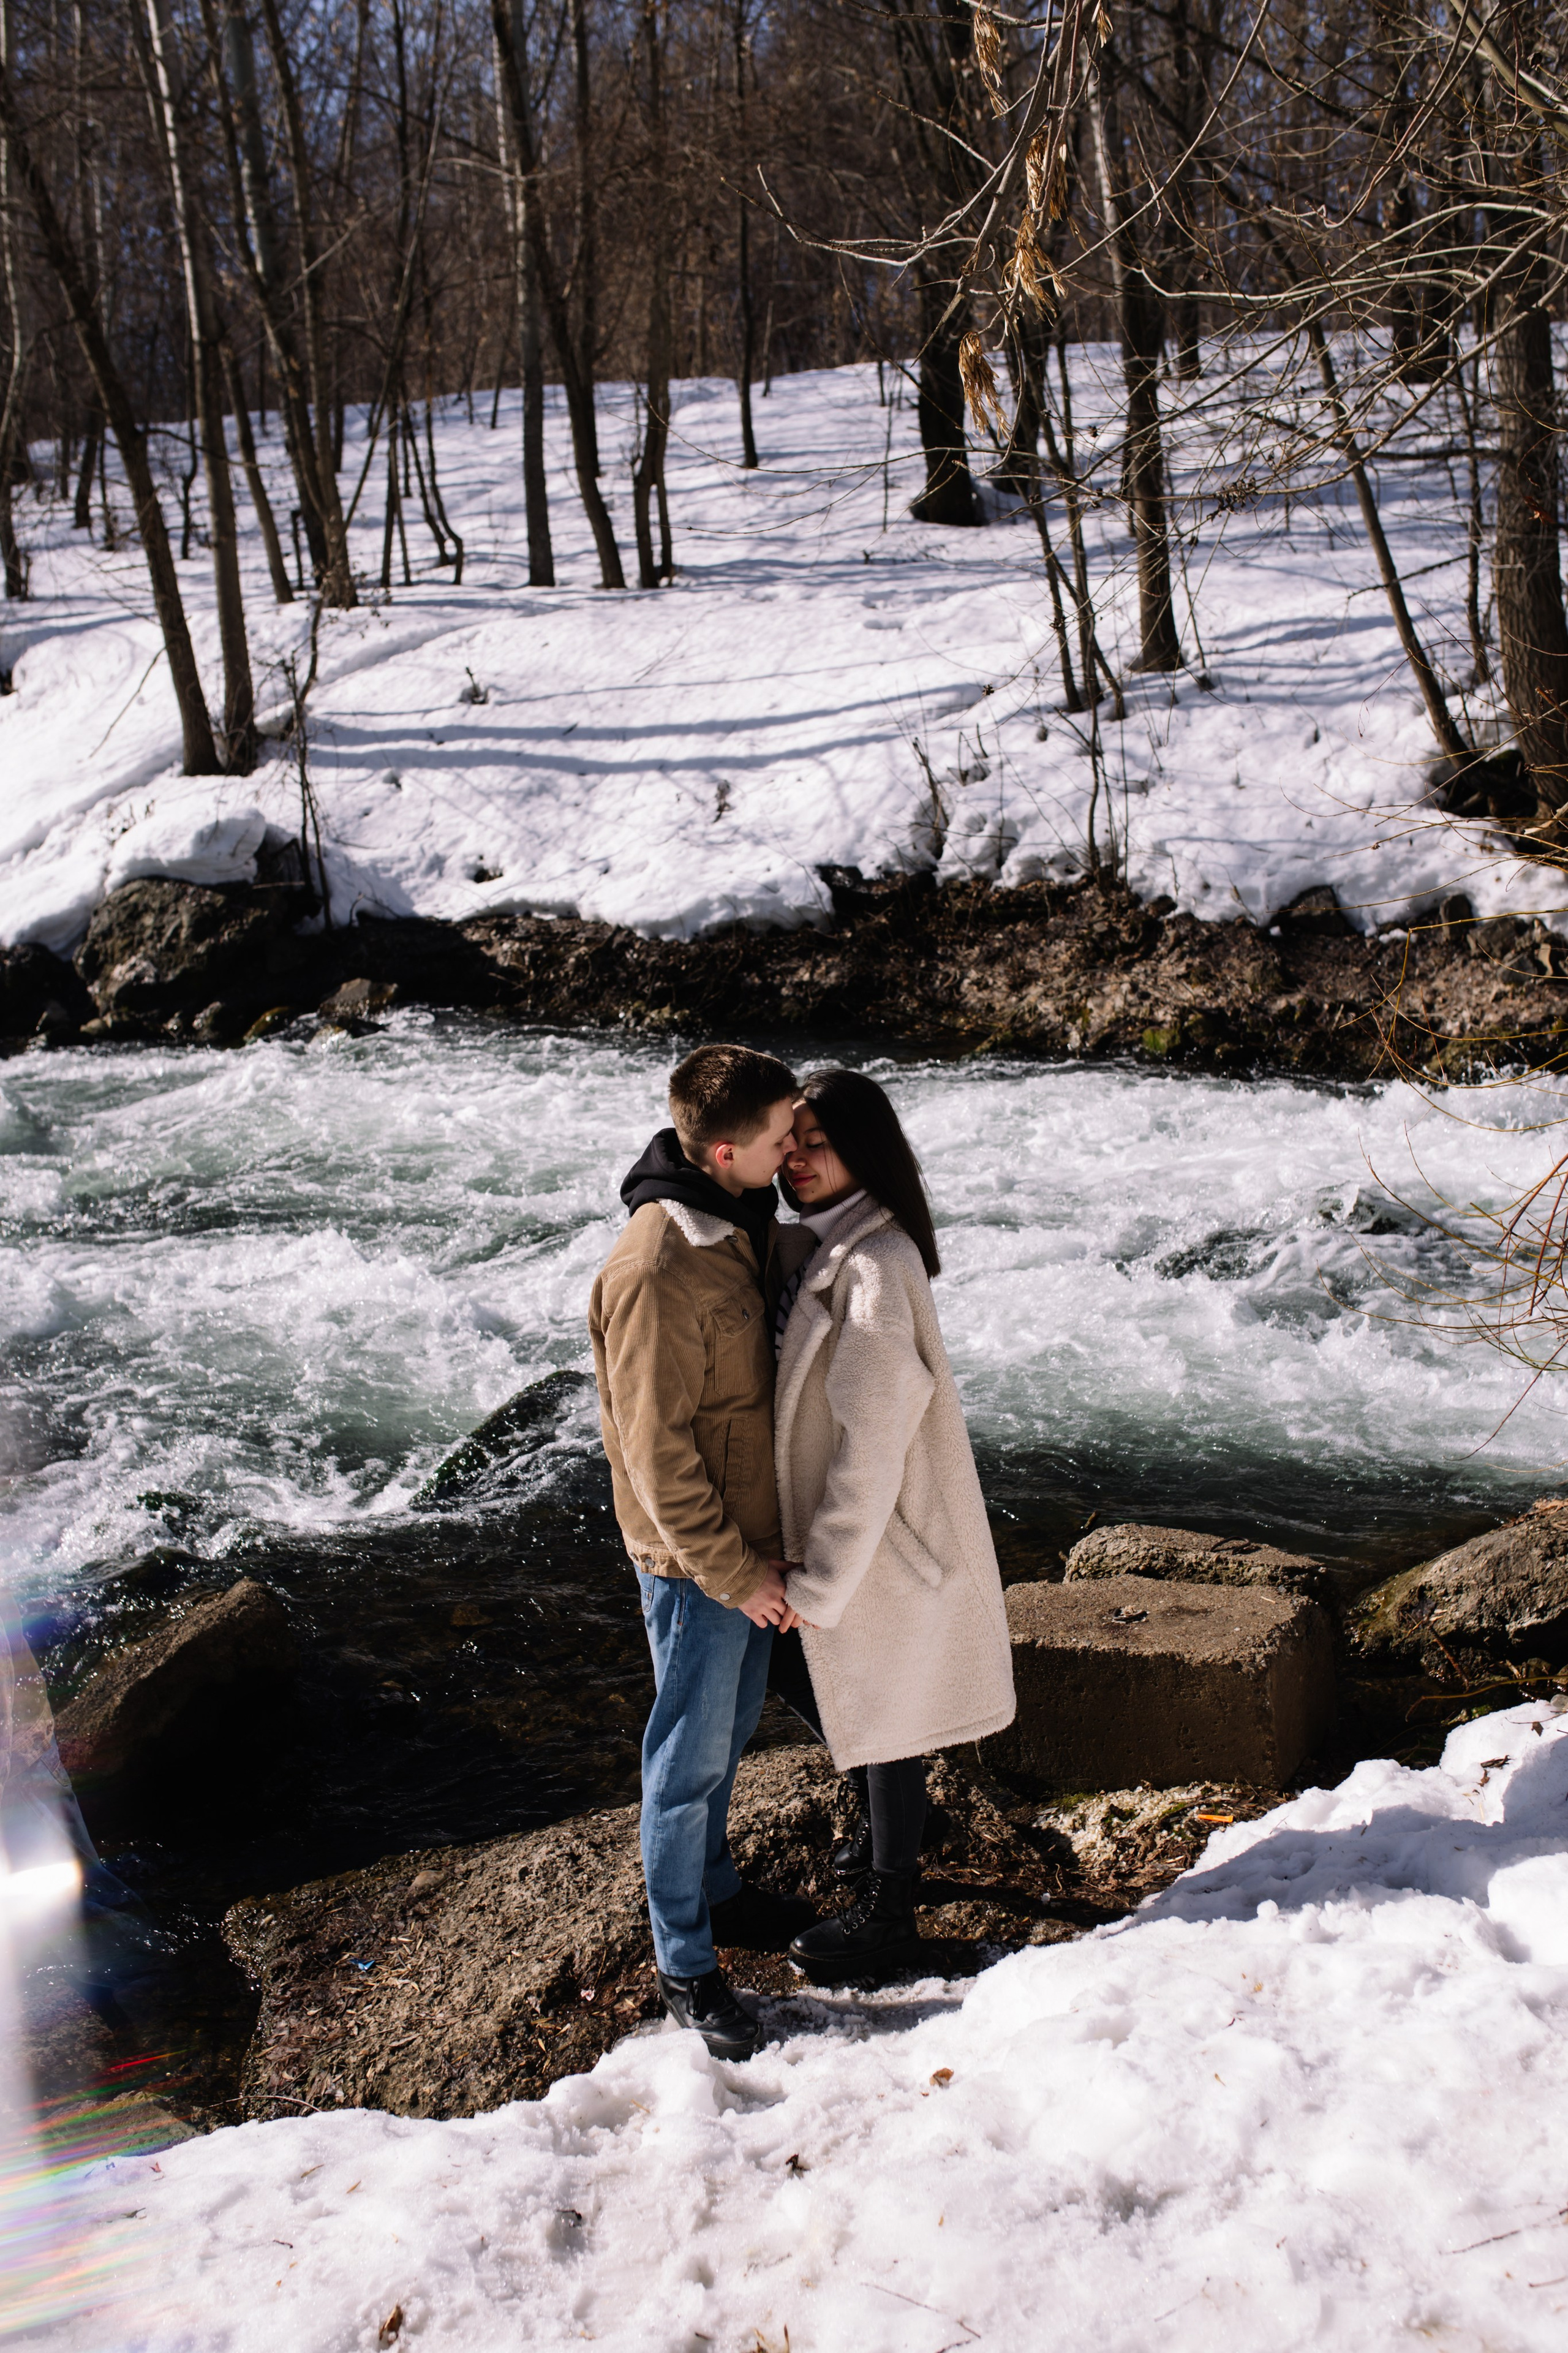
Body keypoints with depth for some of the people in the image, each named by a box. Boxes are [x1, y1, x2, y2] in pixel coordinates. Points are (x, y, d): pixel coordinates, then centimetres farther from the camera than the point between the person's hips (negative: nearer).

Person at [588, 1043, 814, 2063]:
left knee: (733, 1729, 24)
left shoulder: (748, 1221, 0)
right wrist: (734, 1571, -18)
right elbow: (658, 1451, -24)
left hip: (755, 1534, 8)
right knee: (694, 1756, 6)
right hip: (697, 1558, -8)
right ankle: (686, 1962, 23)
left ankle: (715, 1887, 44)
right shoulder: (658, 1272, -29)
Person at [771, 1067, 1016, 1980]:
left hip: (882, 1533, -9)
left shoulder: (873, 1265, -27)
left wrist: (820, 1578, -21)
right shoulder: (826, 1245, 3)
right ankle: (892, 1845, 48)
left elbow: (872, 1438, -27)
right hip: (848, 1525, 9)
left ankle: (887, 1916, 26)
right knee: (863, 1703, 25)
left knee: (885, 1714, 8)